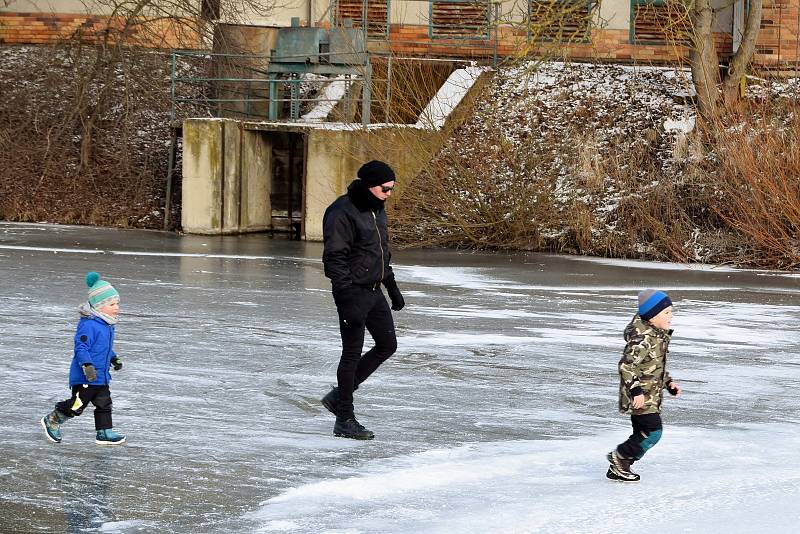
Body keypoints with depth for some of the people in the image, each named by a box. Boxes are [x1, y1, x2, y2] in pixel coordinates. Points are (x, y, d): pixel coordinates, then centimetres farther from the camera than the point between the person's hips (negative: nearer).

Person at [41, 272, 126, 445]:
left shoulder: (107, 325, 11)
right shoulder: (89, 325, -21)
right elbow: (81, 347, -24)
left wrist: (114, 359, 22)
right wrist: (87, 365, -31)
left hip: (101, 375, 9)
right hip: (85, 377, -9)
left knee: (104, 403, 8)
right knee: (77, 405, -1)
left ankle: (104, 432, 14)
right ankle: (52, 420, 18)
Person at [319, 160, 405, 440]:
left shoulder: (377, 209, 10)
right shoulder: (342, 213, -19)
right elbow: (334, 259, -23)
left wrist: (392, 288, 23)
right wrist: (348, 300, -28)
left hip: (374, 291, 9)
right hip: (353, 293, -9)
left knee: (387, 345, 13)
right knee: (352, 353, -3)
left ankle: (339, 396, 22)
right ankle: (345, 420, 7)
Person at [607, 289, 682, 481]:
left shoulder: (659, 336, 12)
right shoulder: (643, 338, -21)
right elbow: (626, 365, -25)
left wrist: (669, 383, 19)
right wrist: (636, 390, -28)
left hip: (651, 396, 10)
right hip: (640, 396, -10)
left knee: (642, 434, 13)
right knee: (653, 432, -14)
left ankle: (618, 469, 23)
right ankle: (618, 457, -1)